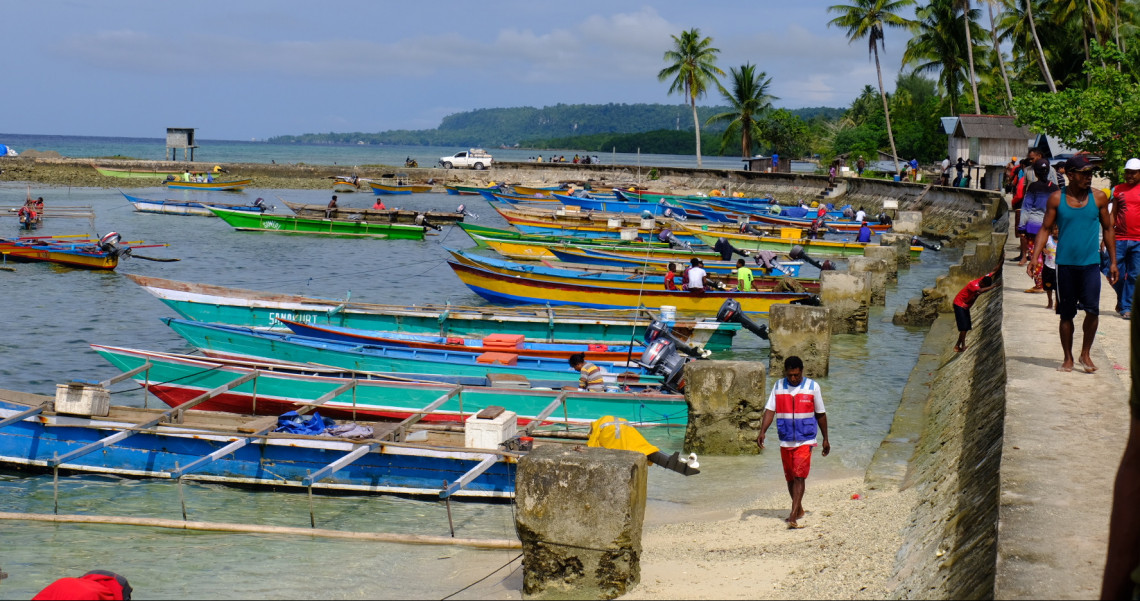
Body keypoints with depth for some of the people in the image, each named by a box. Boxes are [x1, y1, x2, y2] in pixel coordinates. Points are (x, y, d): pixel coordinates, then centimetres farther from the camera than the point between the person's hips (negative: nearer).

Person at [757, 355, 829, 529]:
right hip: (785, 441, 3)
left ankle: (793, 516, -17)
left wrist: (825, 439, 11)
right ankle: (799, 510, 30)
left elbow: (820, 414, 7)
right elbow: (770, 410, -1)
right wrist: (762, 432, -16)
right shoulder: (778, 386, 4)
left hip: (805, 440, -3)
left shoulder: (812, 386, -1)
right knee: (790, 478, 12)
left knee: (799, 476, -13)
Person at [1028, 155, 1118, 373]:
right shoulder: (1056, 198, 0)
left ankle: (1085, 354, 7)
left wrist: (1113, 261, 9)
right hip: (1065, 263, 0)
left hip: (1091, 263, 0)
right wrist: (1034, 257, -7)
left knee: (1092, 309, -12)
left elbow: (1108, 229, 10)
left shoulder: (1099, 198, 2)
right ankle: (1068, 358, 19)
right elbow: (1045, 229, 4)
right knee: (1066, 314, 6)